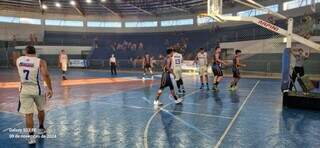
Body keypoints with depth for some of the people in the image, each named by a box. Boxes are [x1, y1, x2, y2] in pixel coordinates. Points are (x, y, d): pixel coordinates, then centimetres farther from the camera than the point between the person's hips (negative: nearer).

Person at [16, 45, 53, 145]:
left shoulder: (18, 60, 3)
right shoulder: (40, 62, -8)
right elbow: (45, 75, -21)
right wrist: (50, 89, -19)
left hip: (24, 89, 1)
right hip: (37, 89, -1)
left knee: (28, 114, 3)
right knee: (41, 110, 21)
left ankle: (31, 136, -1)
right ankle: (41, 128, 38)